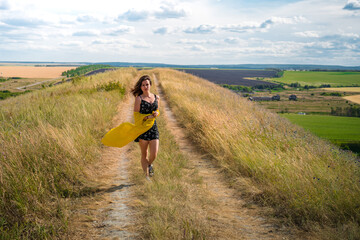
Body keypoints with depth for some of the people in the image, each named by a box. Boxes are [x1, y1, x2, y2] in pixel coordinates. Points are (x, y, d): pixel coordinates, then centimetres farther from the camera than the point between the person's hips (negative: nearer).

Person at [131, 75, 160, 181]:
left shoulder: (157, 98, 9)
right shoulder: (138, 99, -5)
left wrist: (156, 114, 0)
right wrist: (149, 117, -16)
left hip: (153, 128, 3)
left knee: (154, 154, -5)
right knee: (144, 154, 5)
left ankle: (149, 165, 29)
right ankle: (146, 174, 19)